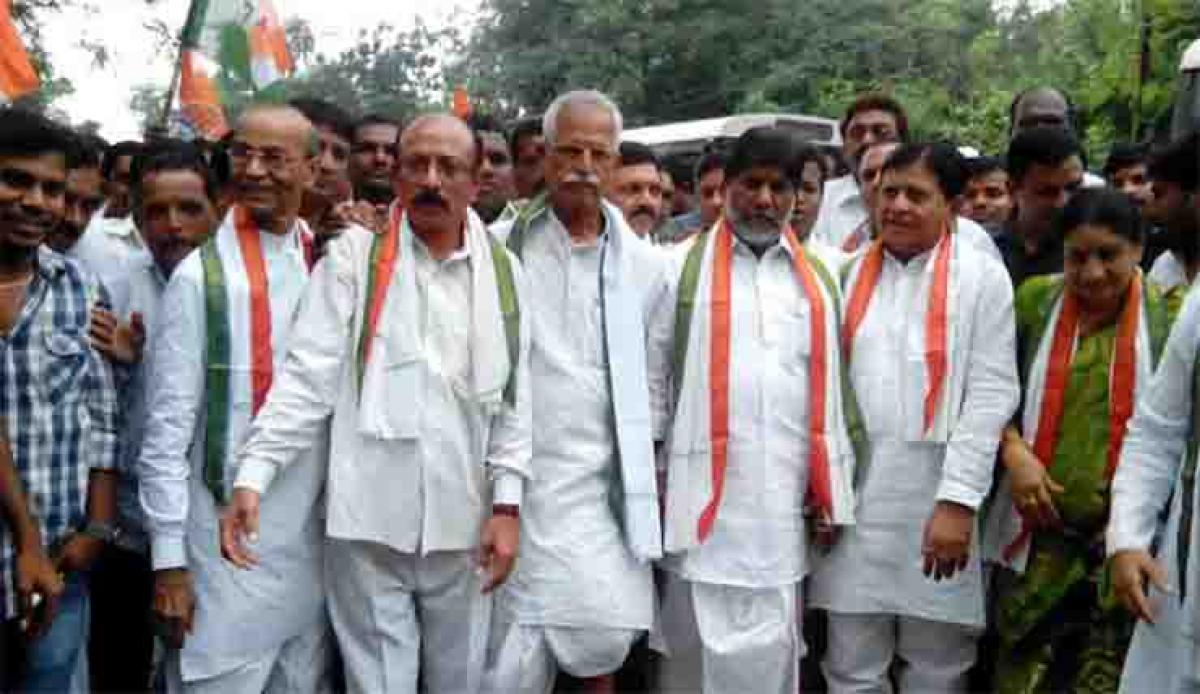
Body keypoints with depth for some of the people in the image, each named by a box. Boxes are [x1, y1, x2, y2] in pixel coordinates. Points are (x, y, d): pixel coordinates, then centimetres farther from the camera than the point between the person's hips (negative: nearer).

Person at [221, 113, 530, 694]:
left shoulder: (503, 271, 6)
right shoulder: (354, 257, -2)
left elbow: (513, 397, 7)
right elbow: (307, 377, -5)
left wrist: (507, 504, 1)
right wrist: (253, 475, -14)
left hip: (462, 524, 3)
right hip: (369, 521, -3)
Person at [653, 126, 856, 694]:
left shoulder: (818, 278, 12)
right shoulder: (683, 267, 2)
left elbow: (832, 390, 11)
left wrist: (832, 495, 8)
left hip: (782, 503, 3)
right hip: (703, 498, -2)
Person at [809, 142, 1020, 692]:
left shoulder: (982, 276, -2)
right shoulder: (852, 272, 9)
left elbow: (991, 395, -7)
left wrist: (958, 501, -13)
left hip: (937, 498, -2)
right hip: (855, 493, 3)